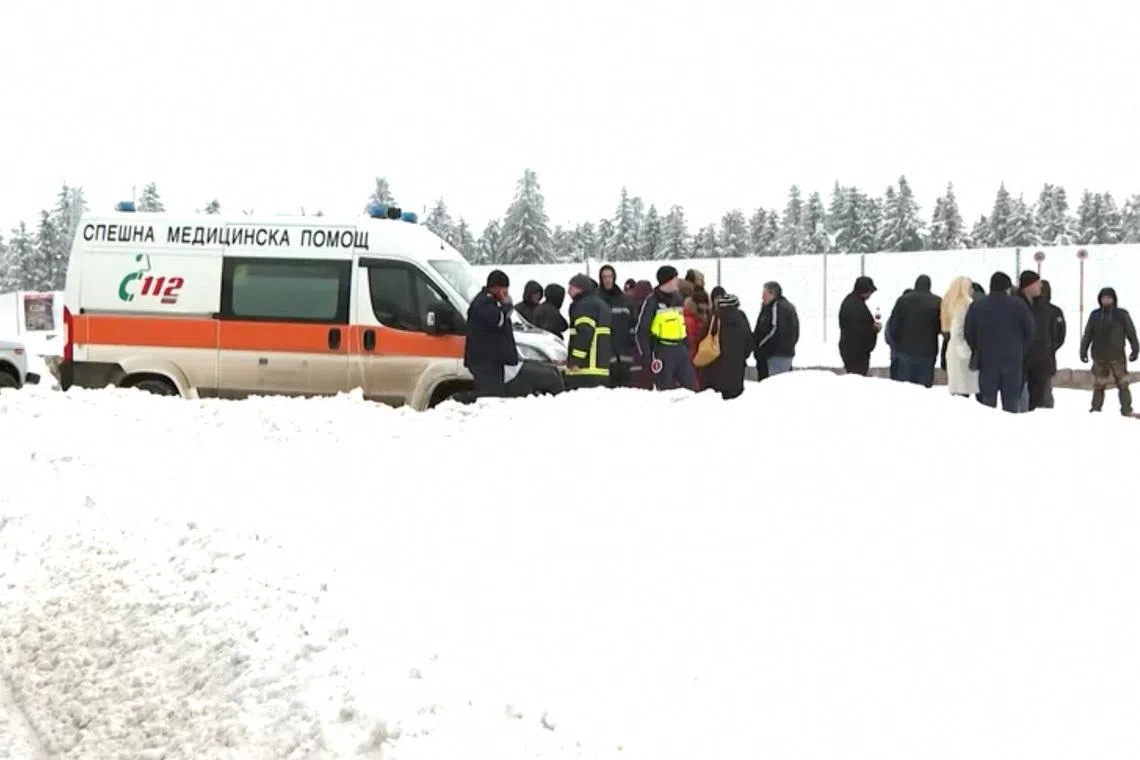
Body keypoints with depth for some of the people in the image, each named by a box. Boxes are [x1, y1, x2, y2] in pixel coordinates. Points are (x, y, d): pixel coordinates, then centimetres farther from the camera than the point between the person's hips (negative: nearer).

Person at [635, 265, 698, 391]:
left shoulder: (678, 299, 13)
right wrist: (647, 356, -12)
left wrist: (687, 347, 14)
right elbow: (642, 330, -8)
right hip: (663, 351, -6)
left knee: (691, 387, 7)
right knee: (666, 390, -2)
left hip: (680, 349, 6)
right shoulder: (653, 301, -8)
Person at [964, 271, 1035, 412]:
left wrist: (977, 353, 16)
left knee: (988, 401, 5)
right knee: (1010, 403, 3)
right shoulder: (1018, 305, -2)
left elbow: (969, 334, 3)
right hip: (1012, 360, -1)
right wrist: (1021, 352, 13)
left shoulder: (976, 306, 1)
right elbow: (1029, 332, 0)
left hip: (987, 360, 1)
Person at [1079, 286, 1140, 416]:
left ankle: (1126, 410, 0)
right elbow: (1087, 335, 9)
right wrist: (1083, 351, 7)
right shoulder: (1095, 315, 6)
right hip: (1099, 357, 2)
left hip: (1117, 357, -2)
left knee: (1123, 384, -3)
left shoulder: (1122, 314, 1)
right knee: (1098, 385, 6)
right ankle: (1096, 409, 14)